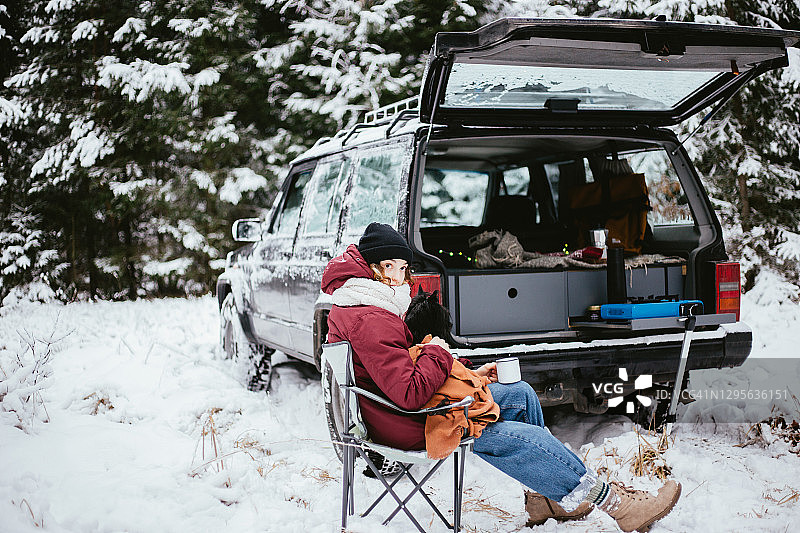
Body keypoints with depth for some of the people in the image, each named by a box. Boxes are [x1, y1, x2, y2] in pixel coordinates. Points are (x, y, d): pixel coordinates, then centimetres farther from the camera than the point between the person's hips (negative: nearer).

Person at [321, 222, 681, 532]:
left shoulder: (368, 311, 10)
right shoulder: (371, 322, -26)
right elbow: (411, 393, -32)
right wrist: (438, 354, -14)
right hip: (407, 427, -11)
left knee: (521, 395, 10)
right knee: (524, 438, -14)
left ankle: (546, 493, 16)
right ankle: (612, 503, -2)